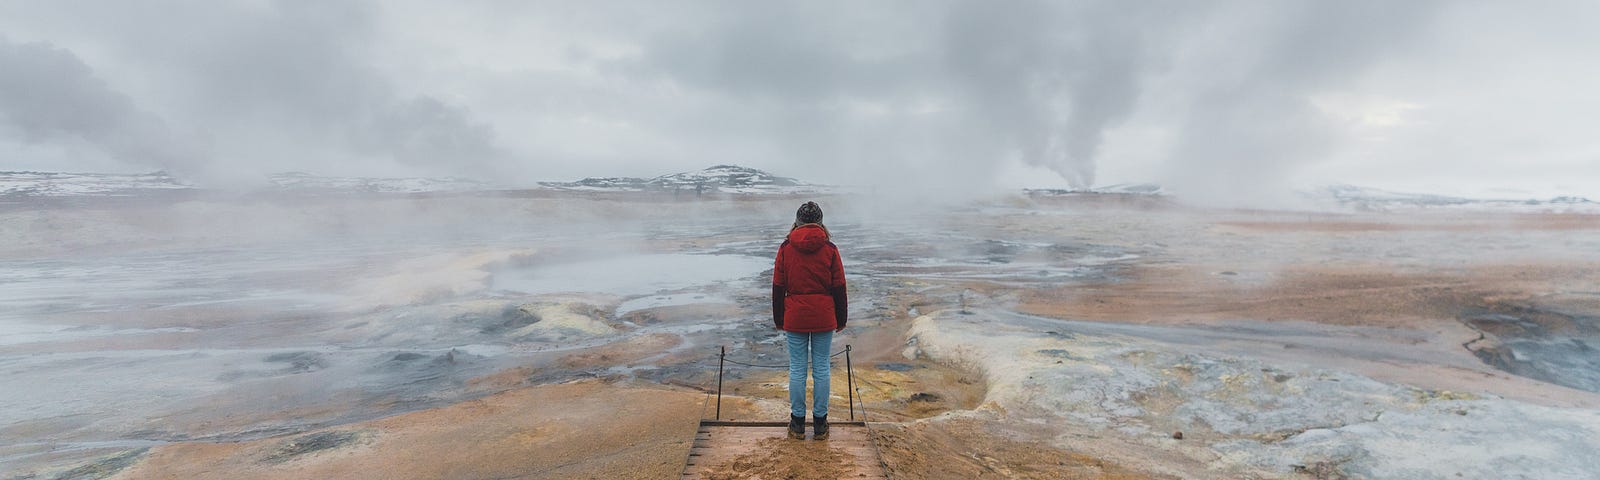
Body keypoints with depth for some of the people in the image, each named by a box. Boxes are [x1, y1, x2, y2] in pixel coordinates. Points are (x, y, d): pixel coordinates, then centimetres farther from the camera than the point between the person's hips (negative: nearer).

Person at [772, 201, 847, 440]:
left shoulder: (785, 248, -2)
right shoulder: (830, 248, -3)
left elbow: (778, 287, 2)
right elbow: (839, 287, 1)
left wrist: (778, 319, 11)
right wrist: (841, 319, 11)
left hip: (794, 318, 0)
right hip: (824, 318, 0)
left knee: (797, 369, 7)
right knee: (821, 369, 7)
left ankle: (797, 423, 16)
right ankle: (820, 424, 15)